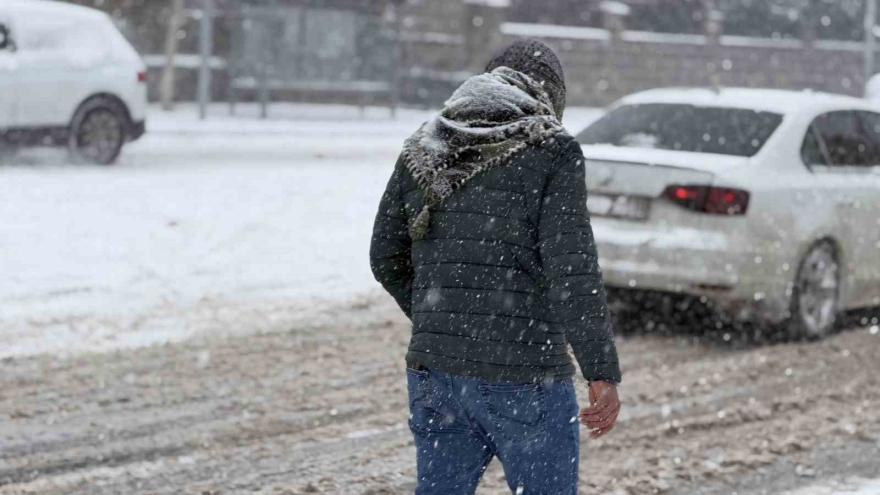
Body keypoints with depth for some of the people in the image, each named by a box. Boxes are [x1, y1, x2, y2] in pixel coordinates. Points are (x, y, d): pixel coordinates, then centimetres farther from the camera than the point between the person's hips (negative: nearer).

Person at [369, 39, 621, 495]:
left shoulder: (422, 151, 9)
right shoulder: (552, 153, -7)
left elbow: (387, 259, 15)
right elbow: (572, 270, -15)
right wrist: (603, 373, -14)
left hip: (434, 371, 5)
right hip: (525, 378, -5)